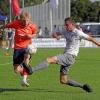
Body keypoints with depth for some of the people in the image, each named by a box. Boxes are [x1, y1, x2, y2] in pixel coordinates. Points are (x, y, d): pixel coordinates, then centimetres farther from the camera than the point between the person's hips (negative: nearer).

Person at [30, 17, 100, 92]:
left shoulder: (78, 33, -9)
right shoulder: (65, 31, 11)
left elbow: (90, 39, -4)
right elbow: (55, 34, 18)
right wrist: (56, 36, -6)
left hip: (70, 57, -9)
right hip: (65, 56, 9)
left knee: (49, 60, -24)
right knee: (63, 81, 10)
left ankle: (32, 70, -32)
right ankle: (83, 86, 18)